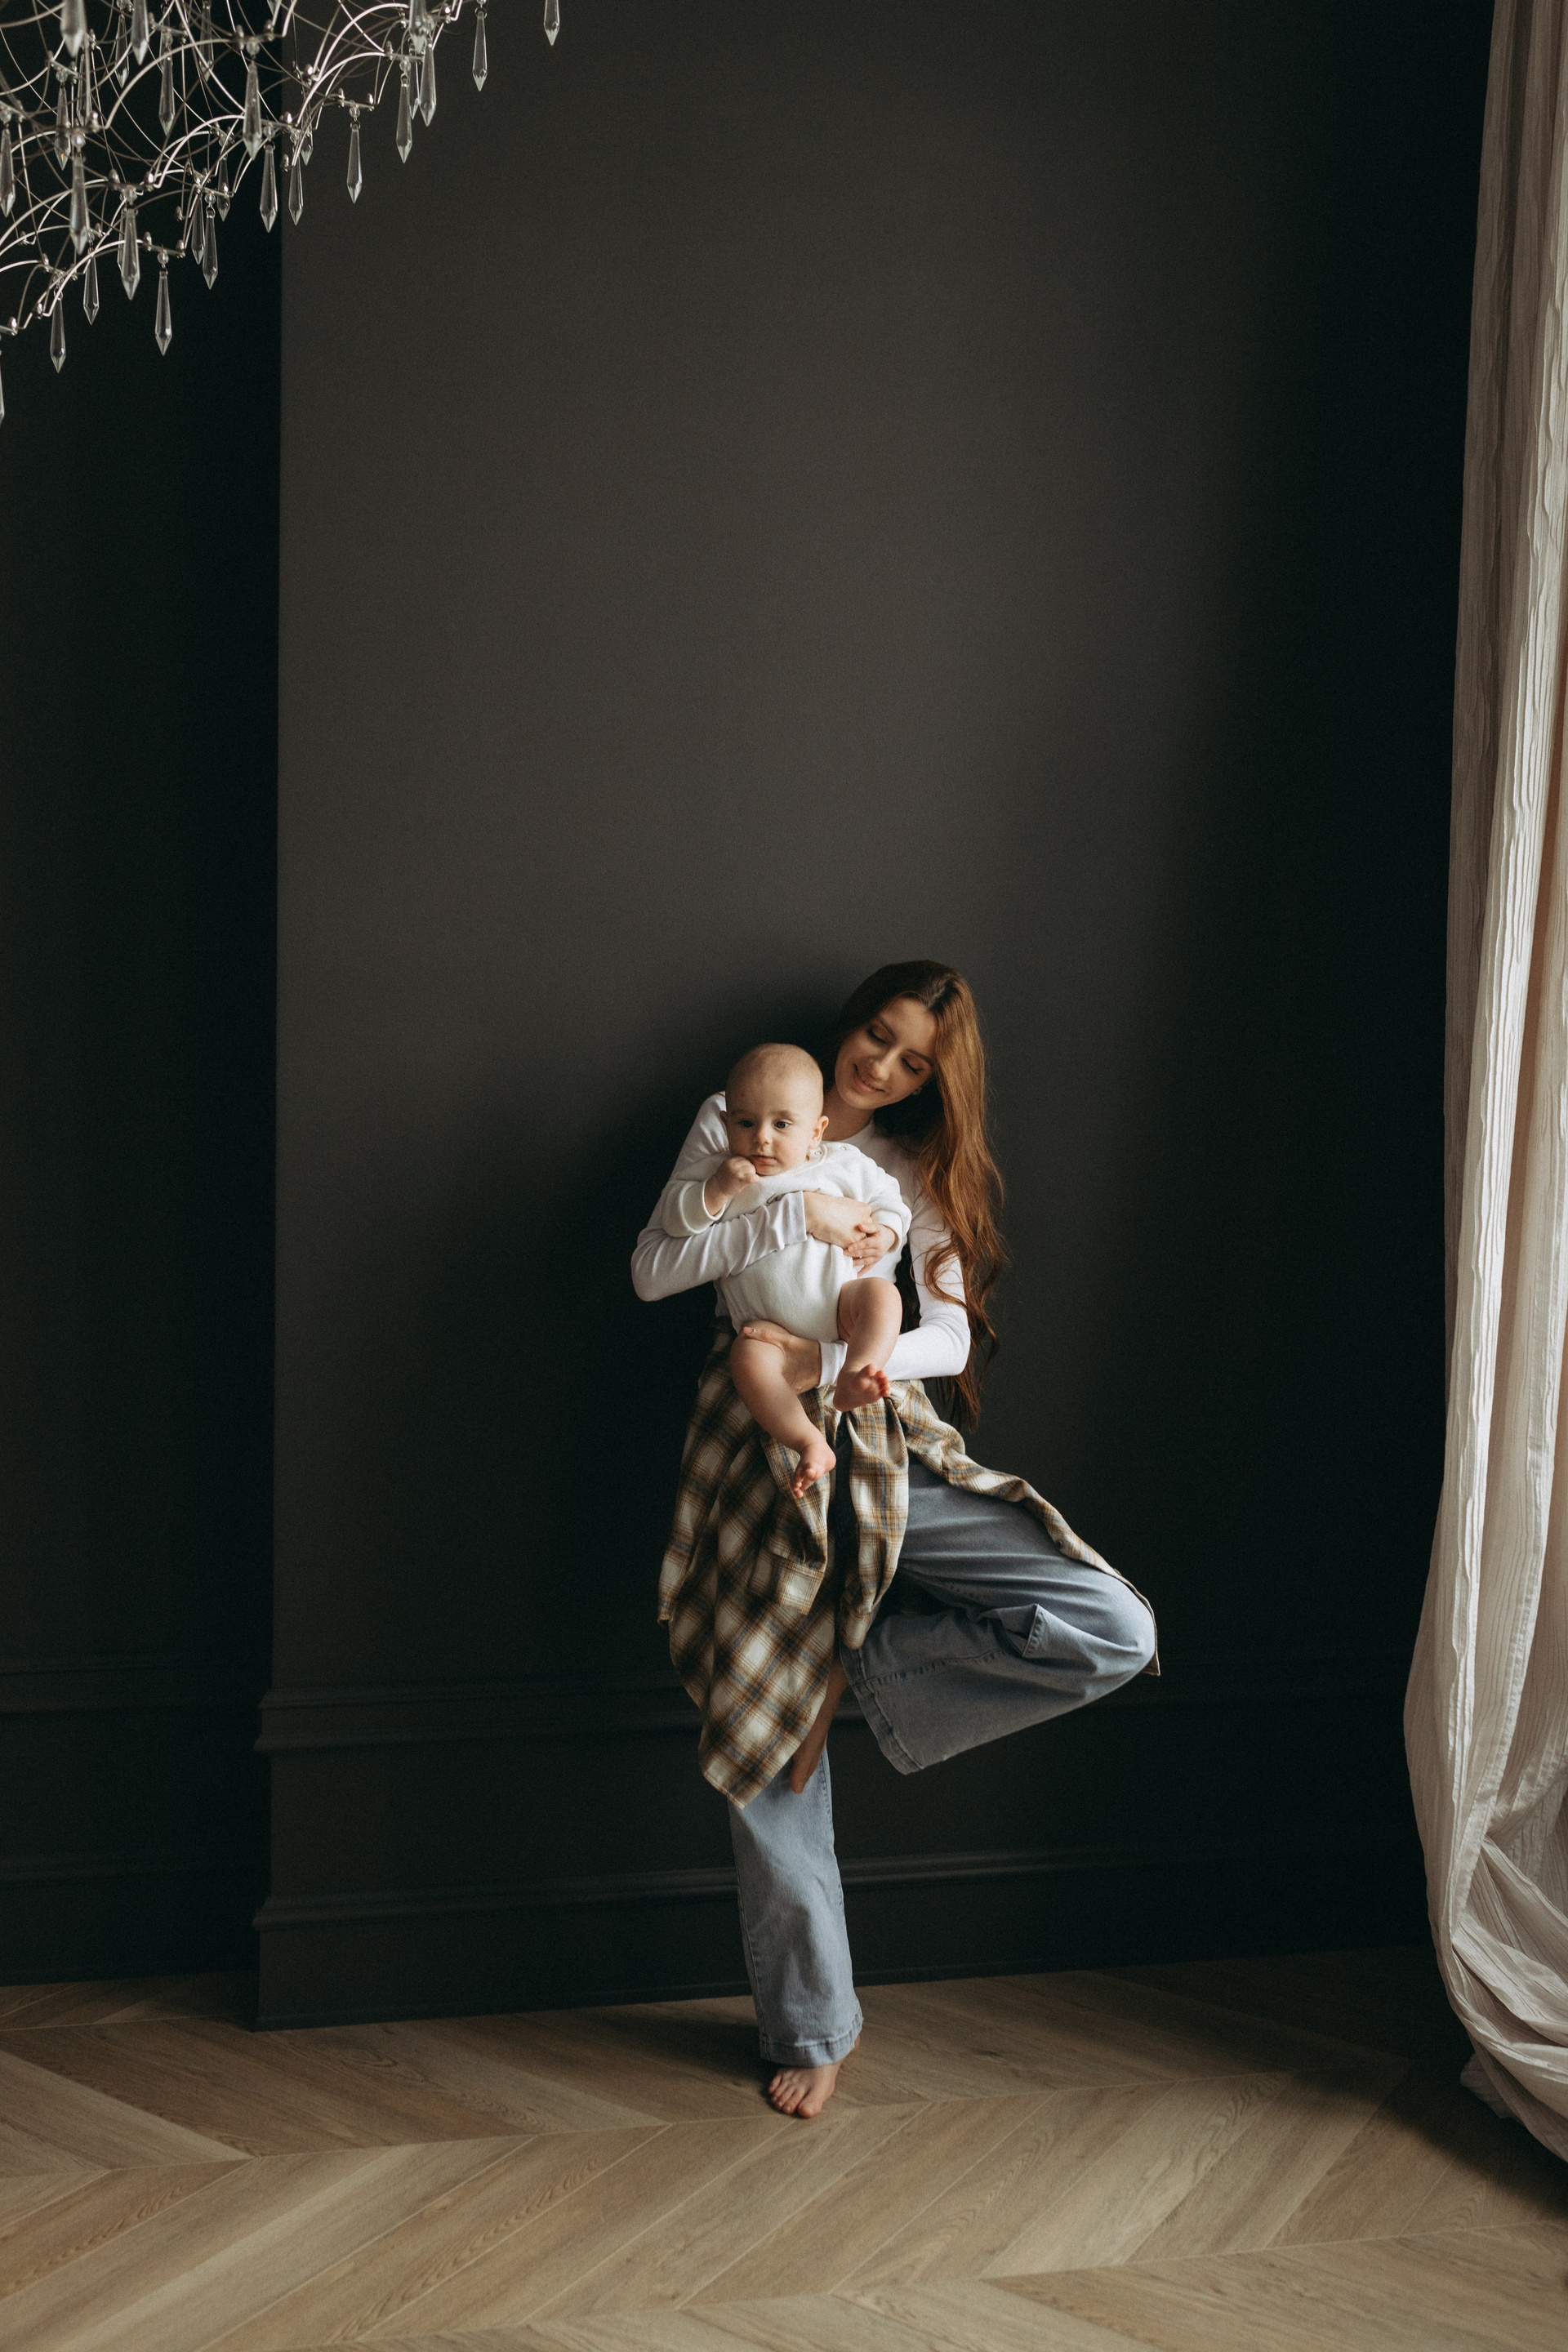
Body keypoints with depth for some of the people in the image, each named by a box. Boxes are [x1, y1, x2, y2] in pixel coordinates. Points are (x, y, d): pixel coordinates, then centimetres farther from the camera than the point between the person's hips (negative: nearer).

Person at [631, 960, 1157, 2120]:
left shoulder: (920, 1166, 13)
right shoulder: (736, 1122, 8)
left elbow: (951, 1334, 1)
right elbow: (653, 1268, -4)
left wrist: (829, 1362, -17)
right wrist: (796, 1217, -15)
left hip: (889, 1448, 2)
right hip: (762, 1452, -2)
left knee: (1112, 1633, -14)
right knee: (770, 1758, 1)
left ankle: (856, 1660, -1)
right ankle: (813, 2026, 19)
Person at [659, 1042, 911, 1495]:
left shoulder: (845, 1164, 7)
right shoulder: (718, 1171, 7)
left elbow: (890, 1203, 15)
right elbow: (674, 1216, 0)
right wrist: (717, 1190, -16)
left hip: (840, 1306, 1)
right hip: (772, 1329, -1)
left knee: (882, 1295, -28)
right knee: (747, 1357, -30)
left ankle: (851, 1379, -38)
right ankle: (809, 1443, -31)